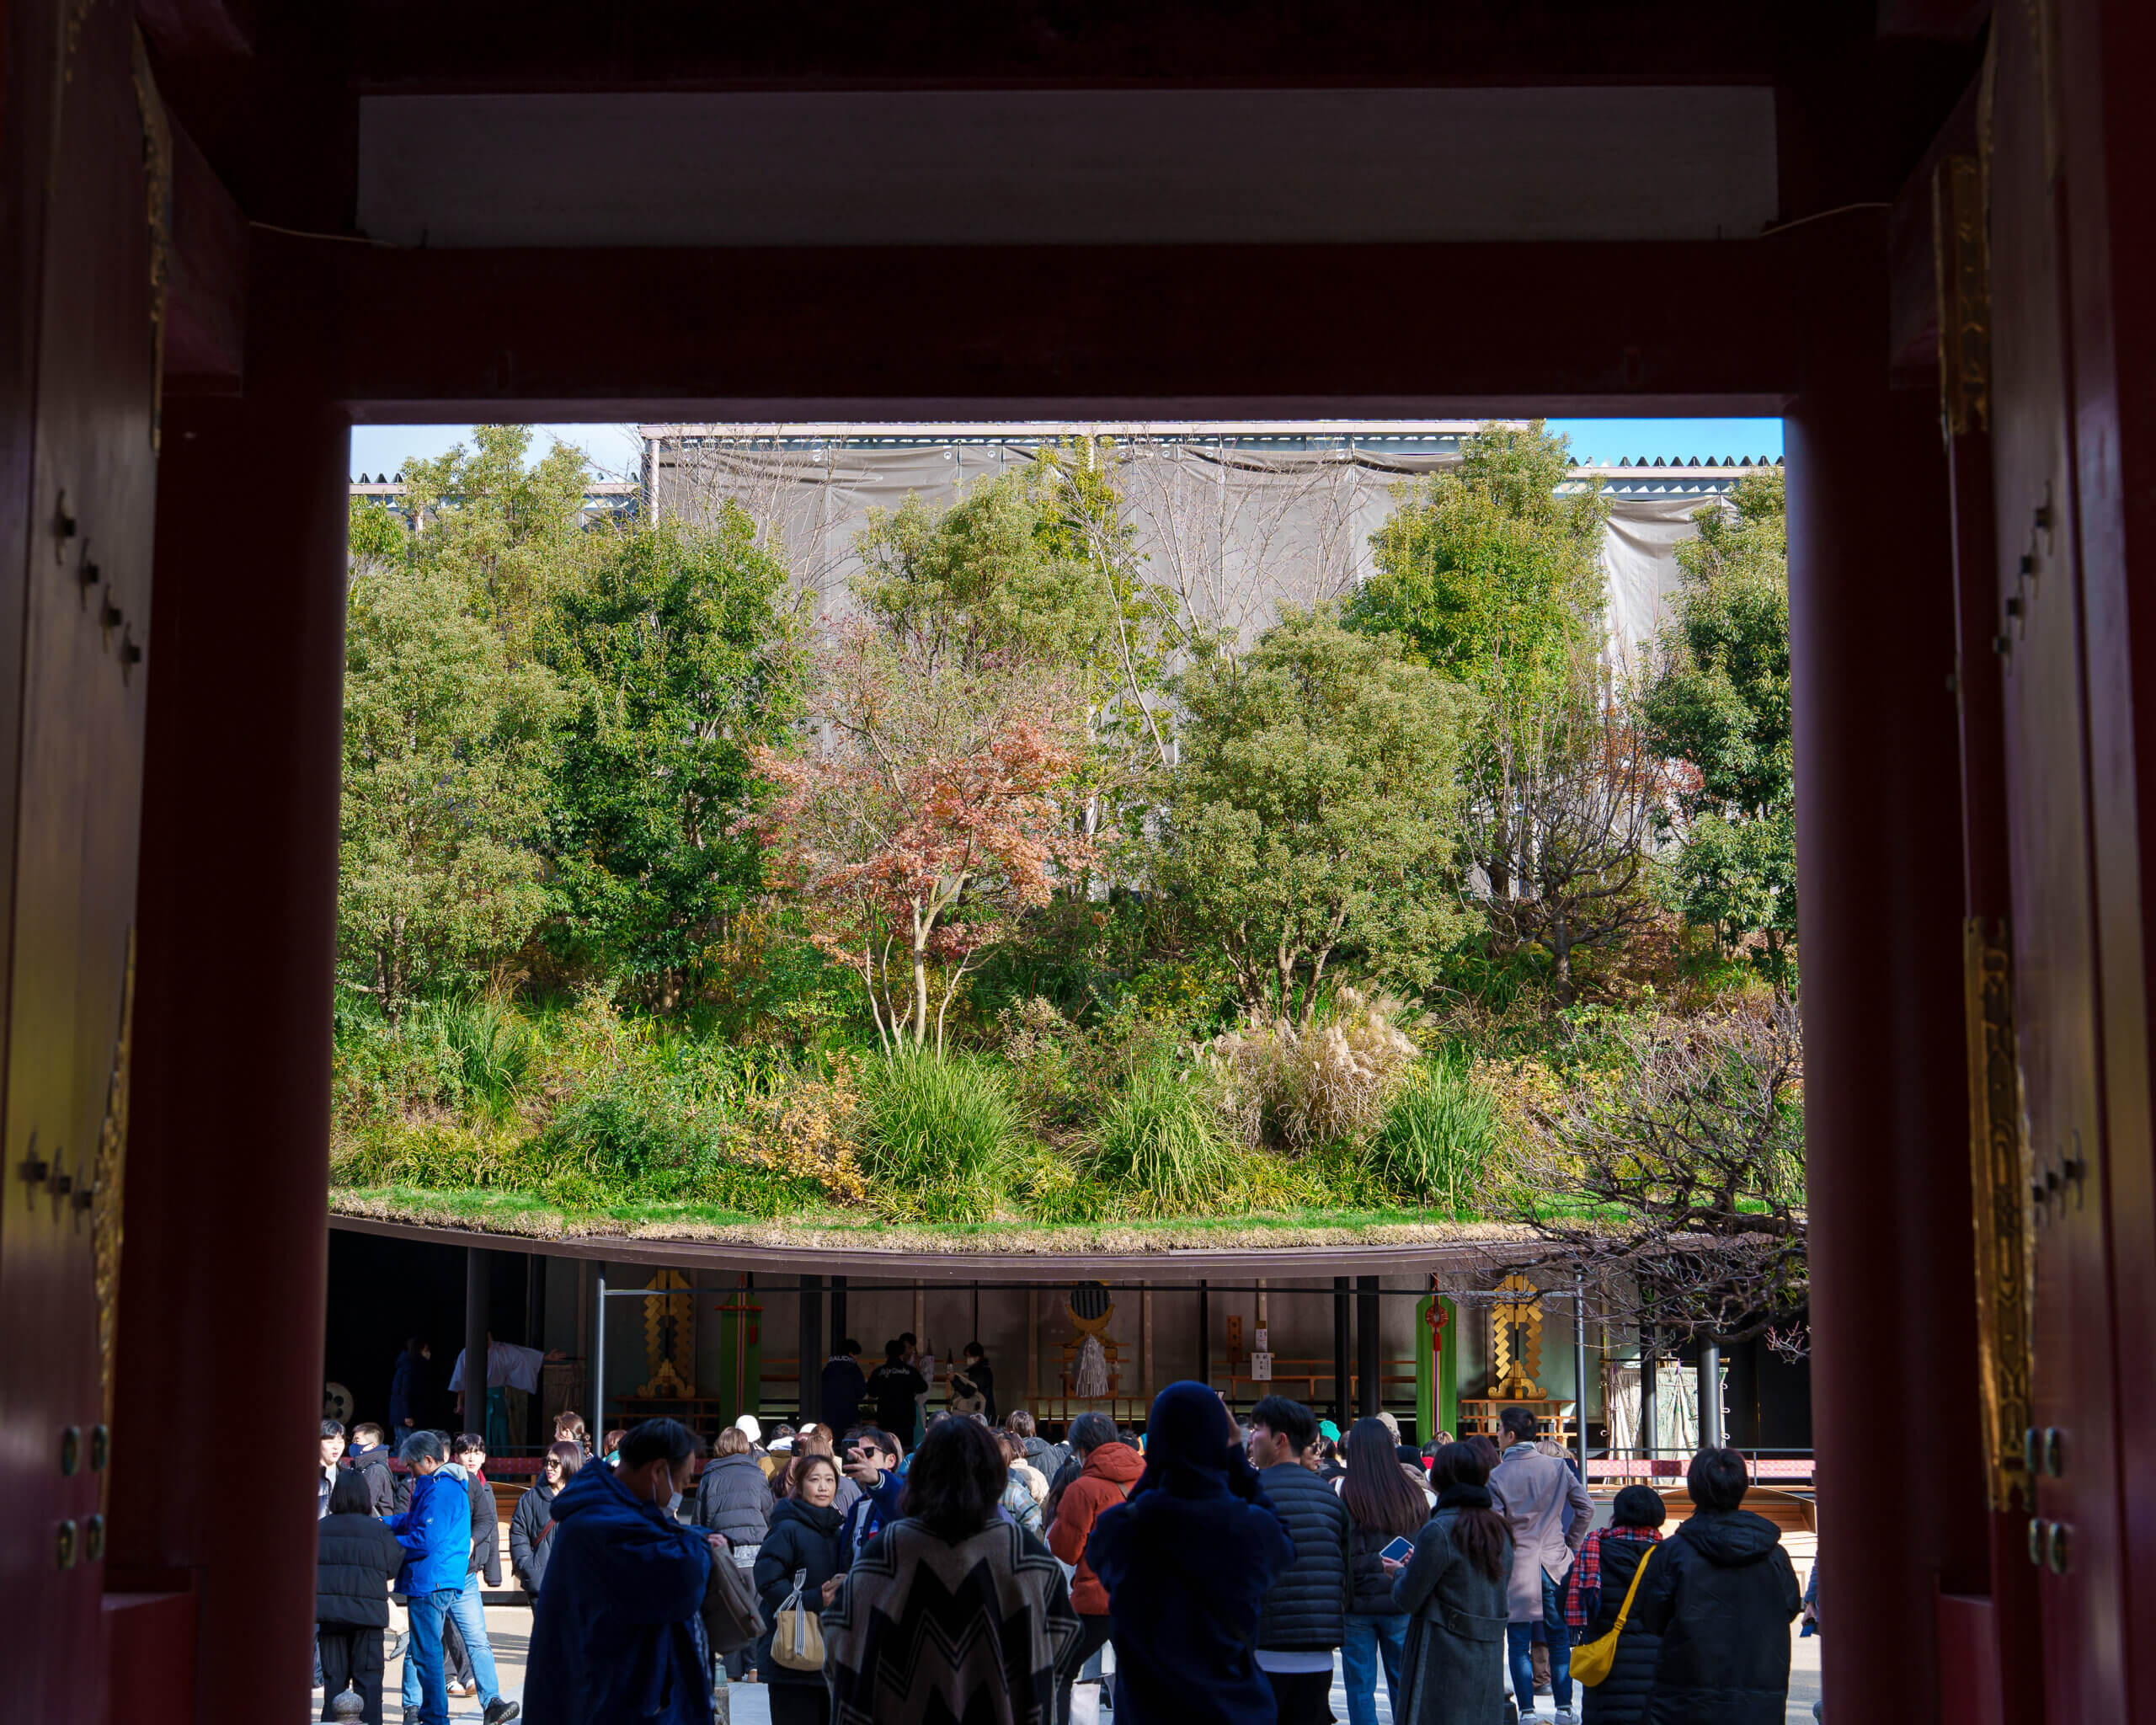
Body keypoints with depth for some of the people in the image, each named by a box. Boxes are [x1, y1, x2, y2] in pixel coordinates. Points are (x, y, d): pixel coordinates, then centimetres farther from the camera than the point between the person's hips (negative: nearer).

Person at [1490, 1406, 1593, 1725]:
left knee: (1519, 1645, 4)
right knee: (1559, 1640, 12)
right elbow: (1585, 1507, 1)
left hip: (1517, 1566, -3)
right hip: (1555, 1564, 3)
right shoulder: (1557, 1467, 1)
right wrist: (1571, 1544, 12)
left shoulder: (1497, 1477, -10)